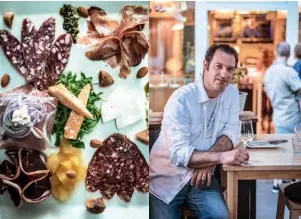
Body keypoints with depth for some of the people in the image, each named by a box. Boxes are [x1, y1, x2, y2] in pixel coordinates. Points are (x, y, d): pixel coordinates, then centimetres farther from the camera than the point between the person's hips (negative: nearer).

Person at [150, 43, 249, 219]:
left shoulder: (232, 92, 0)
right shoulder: (181, 99, -20)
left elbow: (231, 132, -4)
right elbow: (178, 153, -26)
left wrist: (209, 160, -23)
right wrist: (221, 156, -38)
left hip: (201, 174, 3)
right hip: (167, 178, -3)